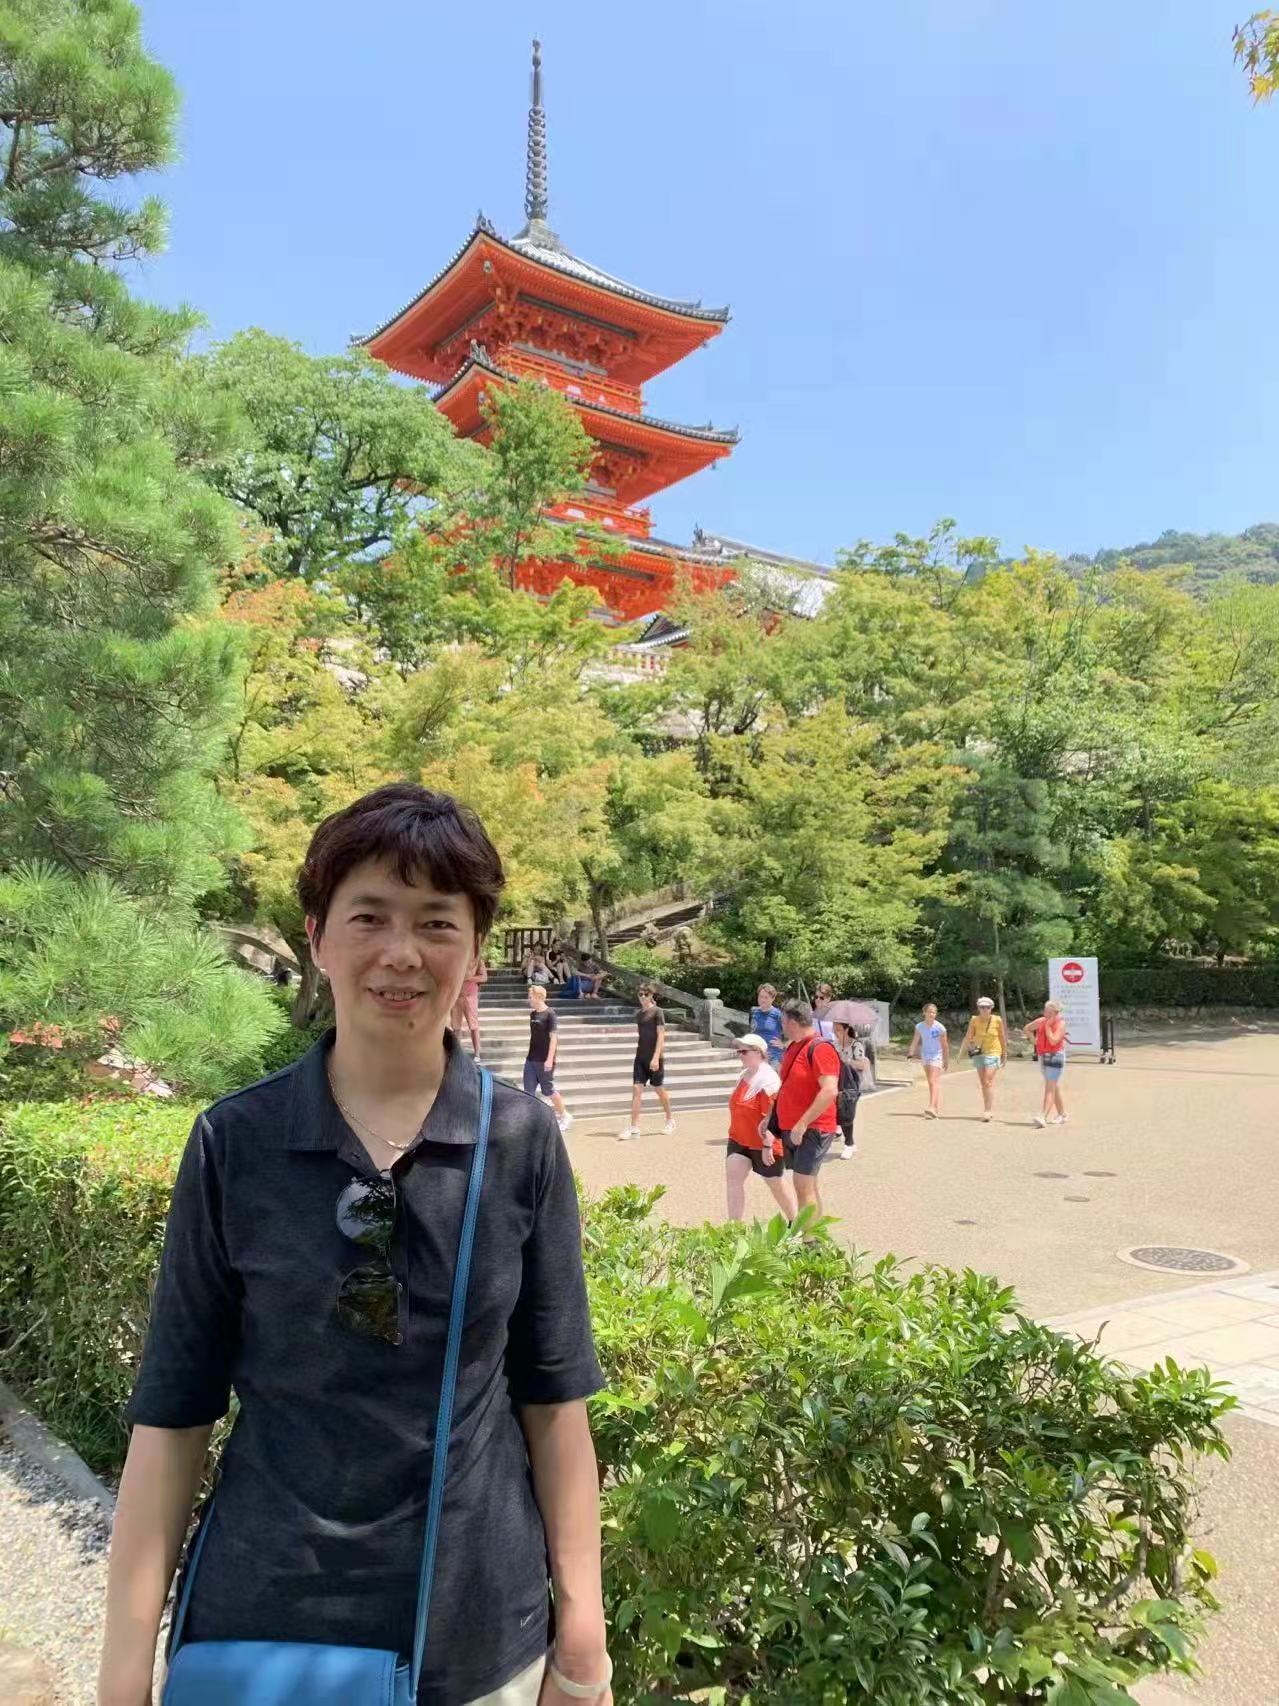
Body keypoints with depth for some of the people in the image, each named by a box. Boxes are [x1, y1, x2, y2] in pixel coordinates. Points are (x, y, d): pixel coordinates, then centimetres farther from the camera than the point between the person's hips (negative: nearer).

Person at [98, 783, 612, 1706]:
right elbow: (174, 1410, -5)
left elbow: (554, 1396, -3)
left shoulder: (523, 1140, -9)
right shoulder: (234, 1143, -11)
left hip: (481, 1630, 1)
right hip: (263, 1619, 0)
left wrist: (584, 1629, -1)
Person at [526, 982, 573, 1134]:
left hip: (544, 1061, -7)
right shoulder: (532, 1014, 9)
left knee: (548, 1090, 2)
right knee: (528, 1091, 2)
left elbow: (553, 1038, -16)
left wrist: (550, 1059, -21)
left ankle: (565, 1116, 20)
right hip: (531, 1059, 7)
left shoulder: (549, 1015, -12)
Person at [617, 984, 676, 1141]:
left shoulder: (657, 1012, -8)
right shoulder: (639, 1014, 10)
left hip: (655, 1057, -5)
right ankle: (634, 1128, -5)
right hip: (640, 1057, 5)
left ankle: (670, 1120, 30)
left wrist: (656, 1057, -19)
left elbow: (661, 1035, -12)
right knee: (636, 1090, -4)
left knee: (659, 1089, 8)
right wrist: (639, 1052, 17)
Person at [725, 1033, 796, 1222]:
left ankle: (794, 1223, 31)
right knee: (733, 1178, -5)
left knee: (776, 1185, 9)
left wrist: (767, 1146, -25)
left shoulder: (767, 1079, -21)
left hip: (764, 1144, -8)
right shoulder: (745, 1075, 8)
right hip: (739, 1140, 8)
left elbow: (771, 1116, -24)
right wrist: (736, 1133, 24)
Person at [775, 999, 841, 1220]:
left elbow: (830, 1091, -26)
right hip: (791, 1129, 9)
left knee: (804, 1186, -12)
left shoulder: (820, 1048, -16)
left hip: (812, 1130, -9)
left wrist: (803, 1123, -25)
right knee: (806, 1185, 14)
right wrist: (770, 1118, 17)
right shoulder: (792, 1046, 14)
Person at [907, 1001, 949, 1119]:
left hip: (936, 1056, -5)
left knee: (933, 1081, -15)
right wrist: (910, 1054, -9)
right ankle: (937, 1106, 24)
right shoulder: (919, 1027, -2)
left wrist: (946, 1060, 1)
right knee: (931, 1082, 13)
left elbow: (945, 1045, -4)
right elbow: (915, 1042, 1)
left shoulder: (940, 1028, -12)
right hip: (925, 1056, 5)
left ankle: (932, 1108, -22)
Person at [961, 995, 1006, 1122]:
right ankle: (989, 1111, 18)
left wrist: (1004, 1054, 10)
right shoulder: (974, 1020, -3)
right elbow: (968, 1038, 0)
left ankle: (988, 1111, -14)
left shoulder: (997, 1020, -6)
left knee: (988, 1082, -14)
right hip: (979, 1053, 3)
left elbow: (1002, 1038, 4)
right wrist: (970, 1046, -19)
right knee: (983, 1083, 8)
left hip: (993, 1053, -3)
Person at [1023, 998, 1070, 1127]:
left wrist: (1048, 1026, -15)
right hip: (1043, 1057, 7)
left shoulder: (1061, 1024, -9)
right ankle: (1062, 1115, 30)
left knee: (1050, 1088, -14)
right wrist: (1033, 1040, 11)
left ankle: (1043, 1116, -23)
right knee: (1054, 1087, 17)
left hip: (1055, 1056, -7)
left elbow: (1053, 1040, -21)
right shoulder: (1040, 1021, 7)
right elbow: (1026, 1029, 22)